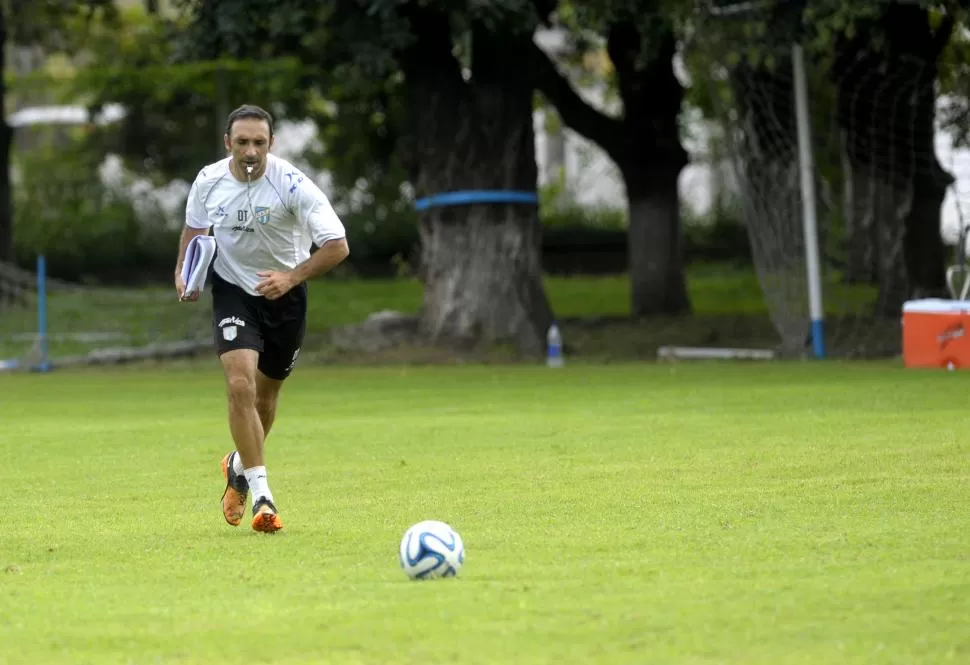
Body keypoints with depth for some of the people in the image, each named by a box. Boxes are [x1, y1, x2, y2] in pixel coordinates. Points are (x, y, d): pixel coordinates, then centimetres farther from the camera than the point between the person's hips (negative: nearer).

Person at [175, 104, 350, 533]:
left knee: (266, 394, 13)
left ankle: (240, 466, 45)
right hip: (232, 292, 0)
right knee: (240, 386, -20)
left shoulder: (292, 185, -21)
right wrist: (183, 271, -2)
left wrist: (292, 277, -32)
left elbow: (338, 246, -22)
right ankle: (262, 496, -19)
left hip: (285, 295, 0)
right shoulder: (208, 182, -10)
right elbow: (194, 226, 12)